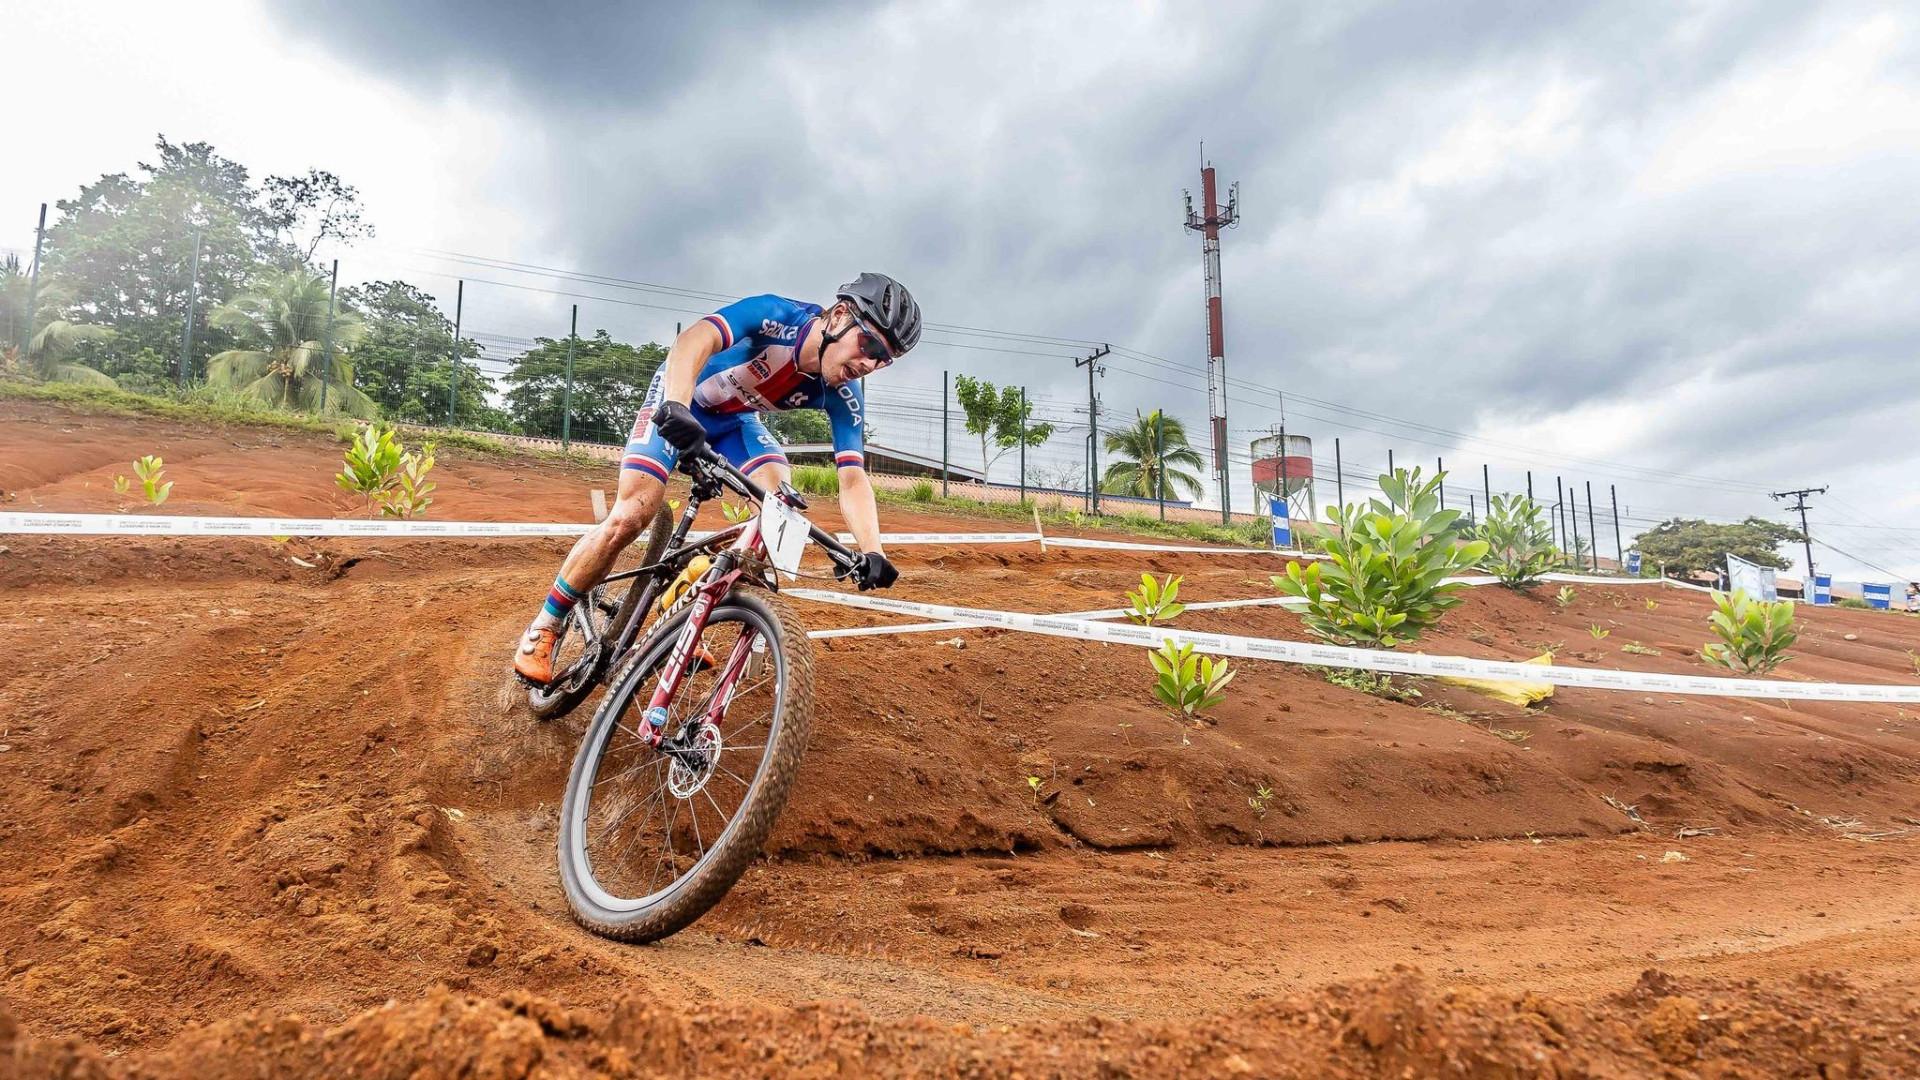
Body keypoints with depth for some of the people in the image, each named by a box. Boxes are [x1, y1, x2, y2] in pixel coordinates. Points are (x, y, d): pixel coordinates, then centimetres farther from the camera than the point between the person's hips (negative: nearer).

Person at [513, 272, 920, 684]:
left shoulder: (843, 396, -19)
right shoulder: (777, 316, -33)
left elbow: (852, 478, -25)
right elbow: (694, 339, -48)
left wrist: (872, 551, -41)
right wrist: (676, 406, -67)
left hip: (734, 419, 5)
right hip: (678, 402, -4)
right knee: (631, 516, -18)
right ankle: (544, 628, 2)